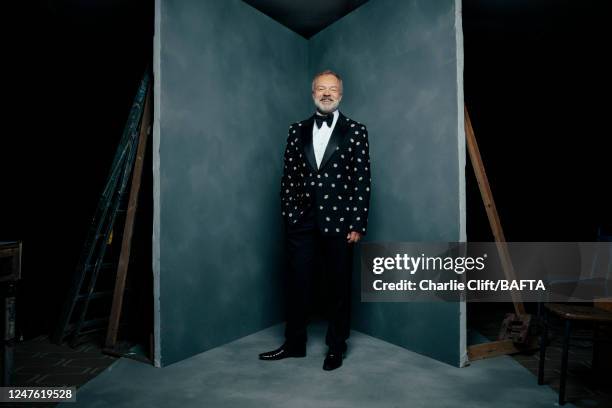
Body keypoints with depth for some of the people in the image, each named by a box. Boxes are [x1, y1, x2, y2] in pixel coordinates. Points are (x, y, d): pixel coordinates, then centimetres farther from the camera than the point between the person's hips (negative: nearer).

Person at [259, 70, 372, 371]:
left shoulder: (356, 131, 1)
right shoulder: (297, 130, 9)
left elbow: (362, 180, -3)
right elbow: (288, 177, 8)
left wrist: (358, 224, -8)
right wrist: (288, 215, 2)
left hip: (338, 222, -2)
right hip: (301, 222, 3)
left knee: (338, 287, 8)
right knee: (297, 284, 10)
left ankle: (336, 347, 26)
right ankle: (294, 343, 28)